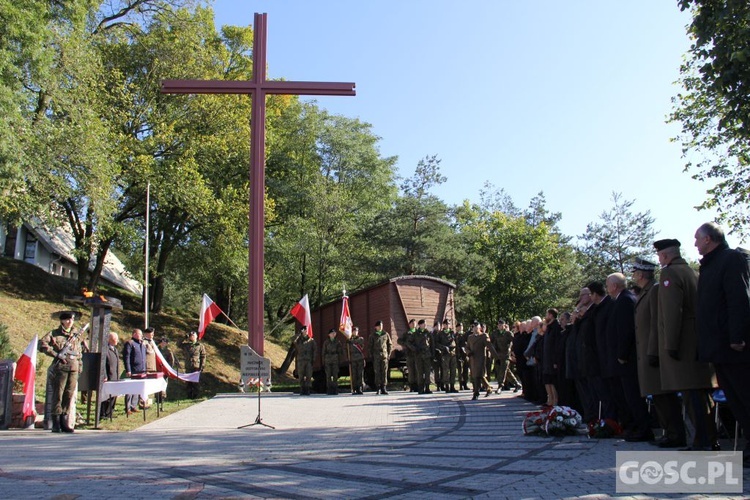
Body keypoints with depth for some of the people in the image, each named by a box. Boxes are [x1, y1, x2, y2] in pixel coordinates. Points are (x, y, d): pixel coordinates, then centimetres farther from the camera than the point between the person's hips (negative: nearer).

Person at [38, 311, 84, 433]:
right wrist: (56, 355, -14)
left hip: (74, 368, 4)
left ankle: (64, 421, 12)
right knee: (58, 395, -3)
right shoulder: (54, 333, 2)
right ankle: (56, 423, 2)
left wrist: (80, 365, 15)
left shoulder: (77, 335, 17)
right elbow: (42, 344, -9)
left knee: (70, 395, 5)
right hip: (60, 368, -4)